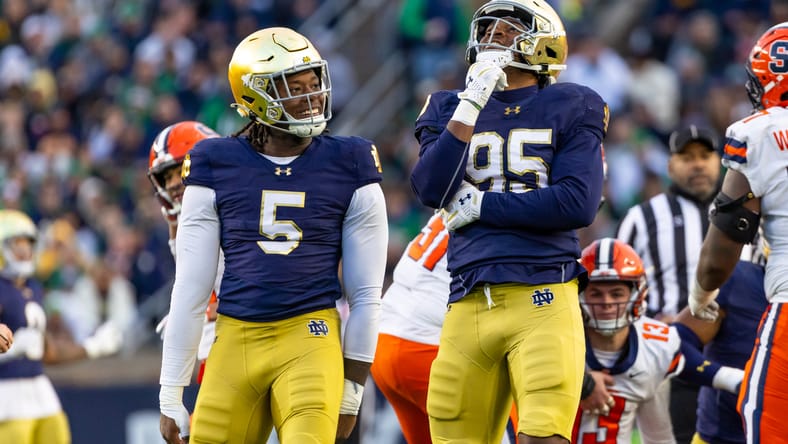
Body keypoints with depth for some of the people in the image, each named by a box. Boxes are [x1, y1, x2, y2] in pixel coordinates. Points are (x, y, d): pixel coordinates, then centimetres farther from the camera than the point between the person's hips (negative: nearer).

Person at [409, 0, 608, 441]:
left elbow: (579, 204, -8)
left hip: (542, 301, -4)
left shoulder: (568, 109, 6)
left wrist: (481, 205, -4)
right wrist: (472, 103, -8)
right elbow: (431, 189, -3)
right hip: (469, 305, 4)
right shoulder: (453, 109, 15)